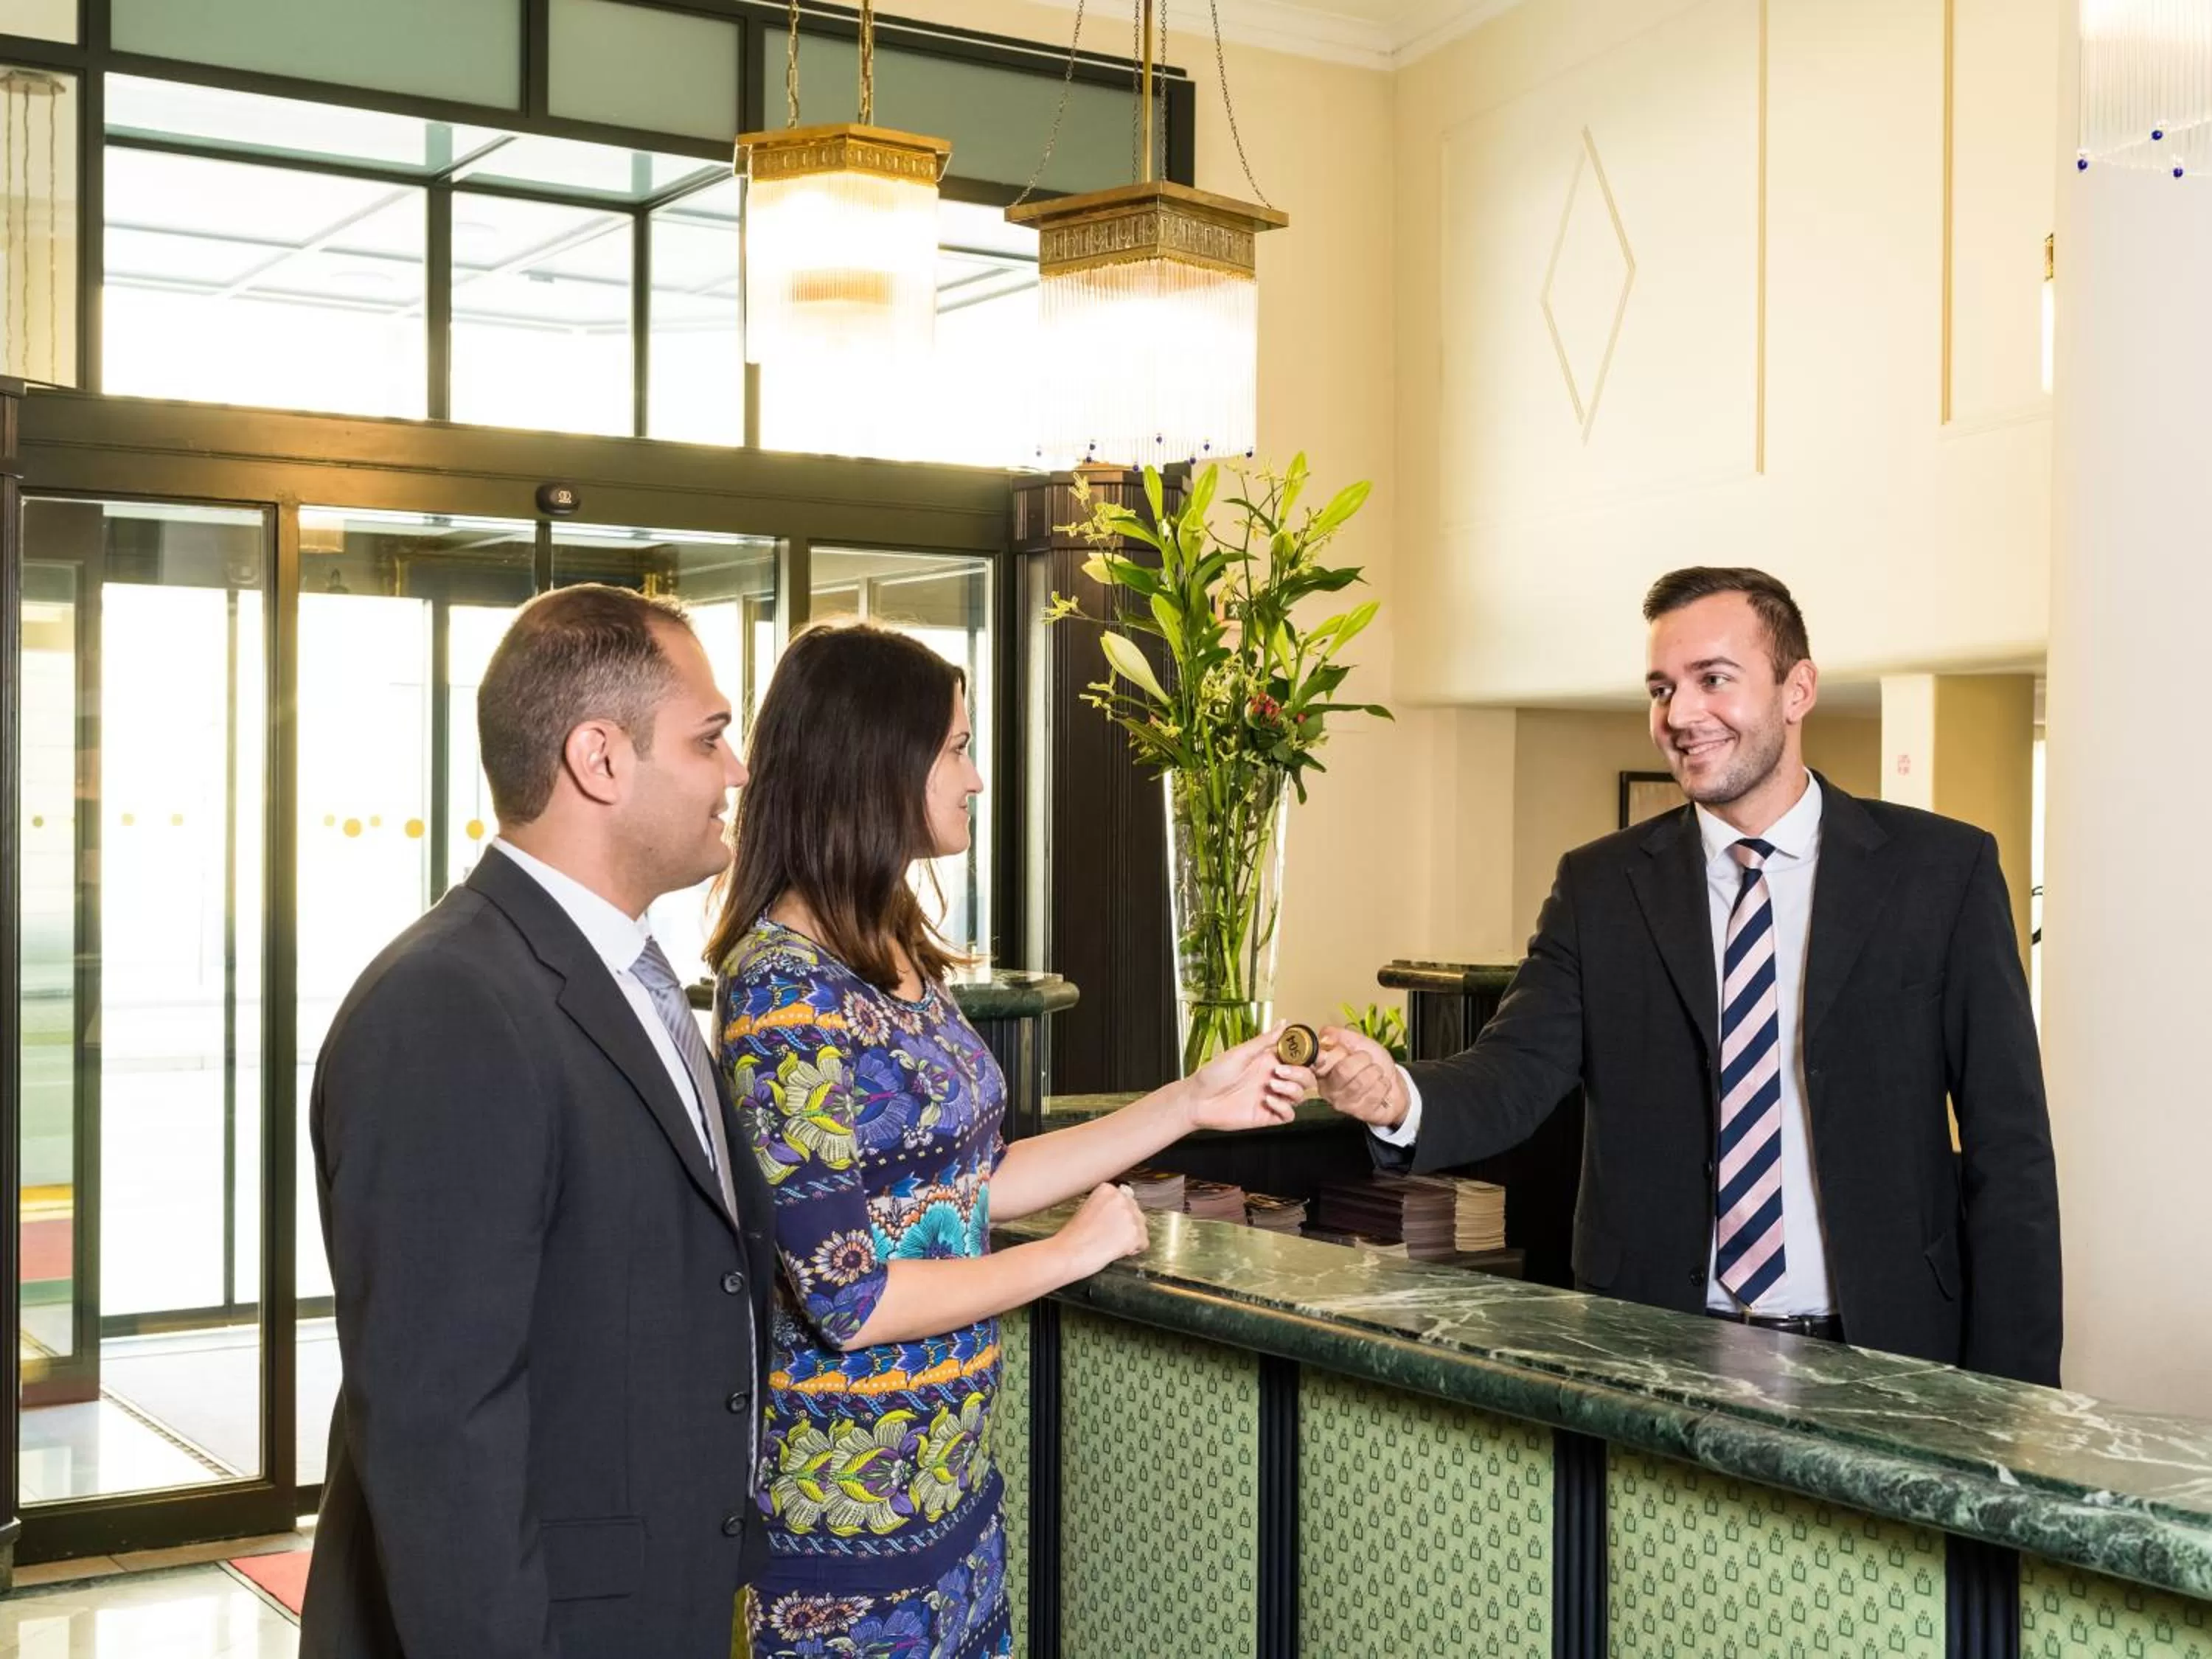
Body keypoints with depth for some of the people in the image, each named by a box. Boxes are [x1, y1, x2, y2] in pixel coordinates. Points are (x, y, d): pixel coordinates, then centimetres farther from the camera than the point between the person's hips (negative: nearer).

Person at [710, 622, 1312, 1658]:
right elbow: (847, 1298, -23)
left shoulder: (892, 955, 5)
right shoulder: (785, 990, -21)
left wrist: (1194, 1103, 8)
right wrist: (1072, 1253, -12)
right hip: (856, 1497, -8)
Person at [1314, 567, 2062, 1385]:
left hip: (1883, 1355, -1)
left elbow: (2009, 1150, -2)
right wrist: (1402, 1099, -30)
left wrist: (2006, 1406, -6)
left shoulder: (1944, 870, -1)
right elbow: (1518, 1071, -7)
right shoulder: (1600, 887, 4)